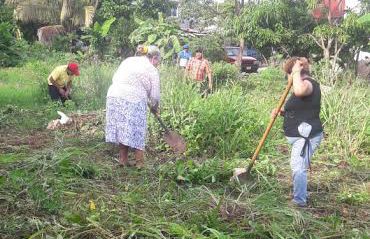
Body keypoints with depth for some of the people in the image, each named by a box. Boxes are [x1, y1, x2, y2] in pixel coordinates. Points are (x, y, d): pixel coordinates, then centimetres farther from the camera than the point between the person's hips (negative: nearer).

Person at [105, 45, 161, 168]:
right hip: (134, 100, -5)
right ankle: (139, 162, 10)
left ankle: (123, 160, 20)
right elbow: (154, 96, 4)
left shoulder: (129, 60, 19)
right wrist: (154, 108, 22)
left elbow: (115, 78, 18)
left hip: (114, 95, 6)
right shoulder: (152, 70, 3)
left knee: (123, 130, 13)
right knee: (137, 132, 5)